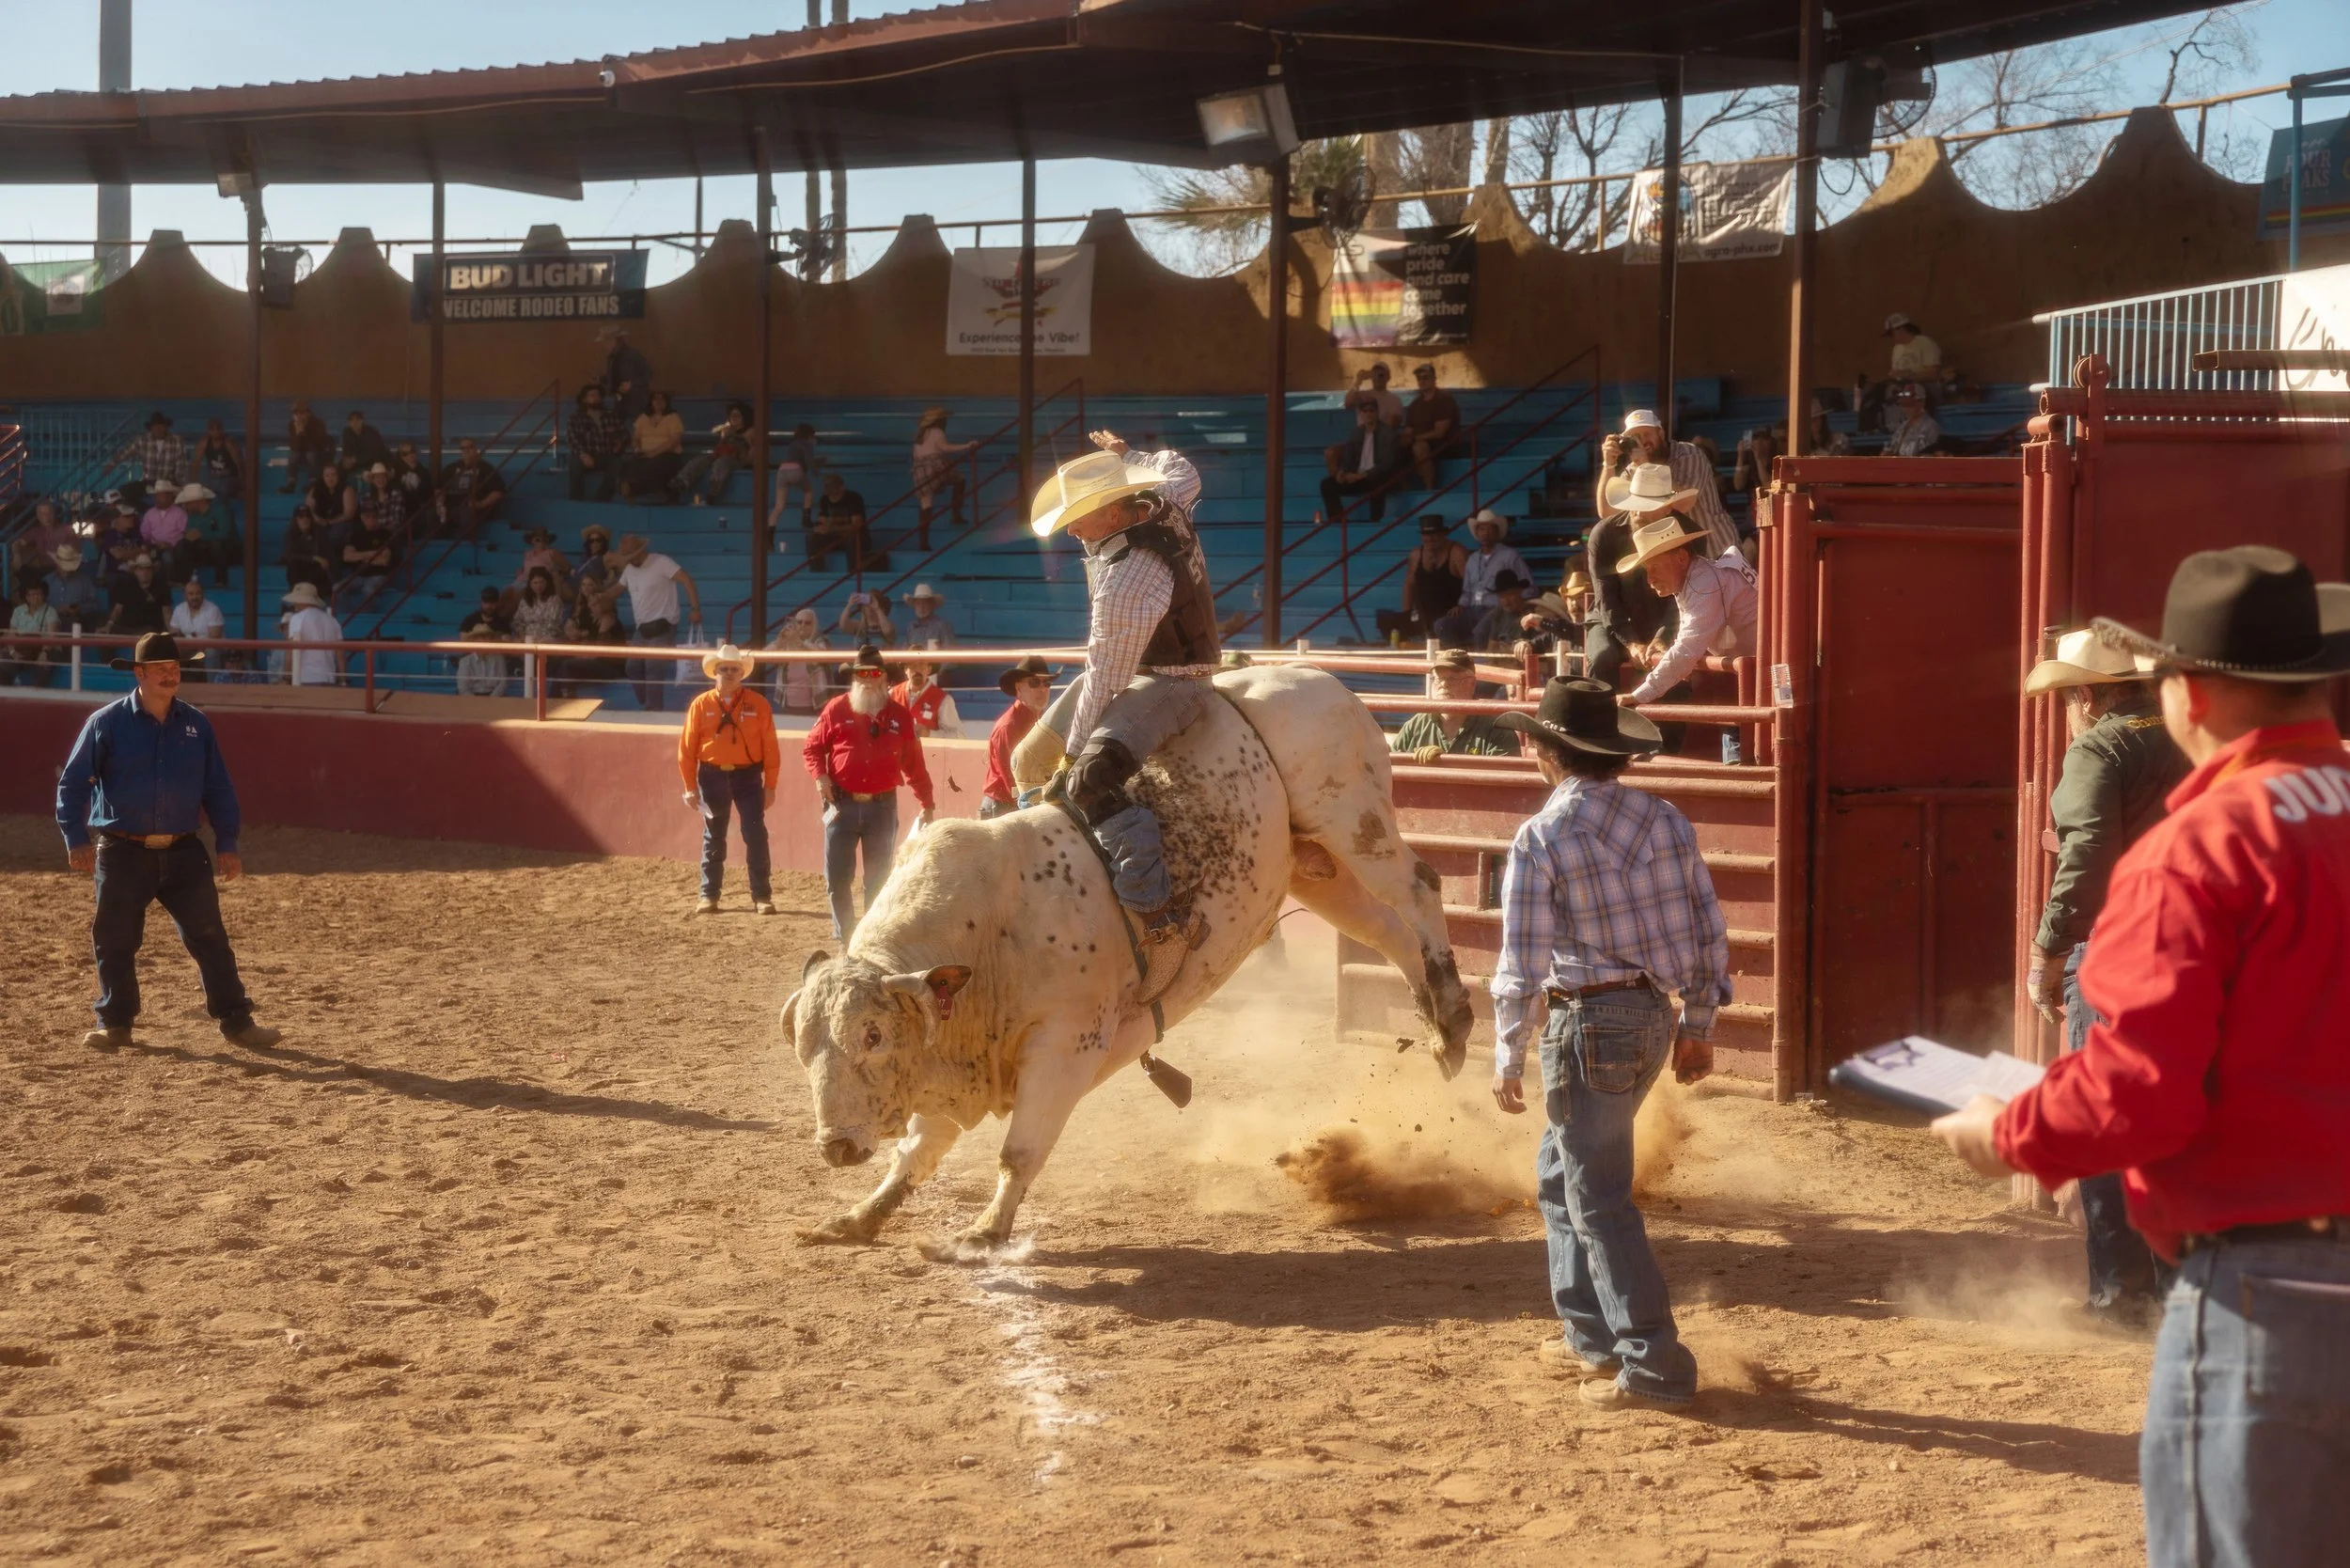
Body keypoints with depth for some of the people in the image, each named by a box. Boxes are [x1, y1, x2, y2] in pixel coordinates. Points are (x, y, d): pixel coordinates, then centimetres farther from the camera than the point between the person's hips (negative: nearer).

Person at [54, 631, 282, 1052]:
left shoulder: (196, 725, 6)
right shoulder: (107, 723, -3)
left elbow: (218, 788, 10)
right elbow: (72, 783, -2)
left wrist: (227, 844, 5)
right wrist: (76, 839, -10)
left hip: (183, 851, 2)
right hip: (122, 853, -2)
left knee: (209, 936, -1)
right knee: (115, 939, 5)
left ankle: (236, 1021, 2)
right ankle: (115, 1023, 19)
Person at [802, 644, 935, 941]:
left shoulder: (900, 715, 4)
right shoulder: (836, 710, 1)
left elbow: (913, 763, 7)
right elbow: (812, 748, 6)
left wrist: (927, 803, 6)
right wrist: (820, 775, -12)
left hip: (882, 807, 0)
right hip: (842, 804, 0)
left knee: (879, 878, 7)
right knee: (837, 877, 3)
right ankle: (844, 934, 16)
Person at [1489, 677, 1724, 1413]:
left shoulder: (1540, 839, -14)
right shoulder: (1664, 820, 4)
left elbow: (1522, 966, -13)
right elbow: (1709, 931, 7)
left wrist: (1507, 1061, -4)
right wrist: (1698, 1027, 17)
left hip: (1589, 1022, -7)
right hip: (1654, 1014, 7)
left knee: (1599, 1199, 0)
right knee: (1561, 1171, 23)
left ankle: (1655, 1369, -2)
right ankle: (1591, 1331, 28)